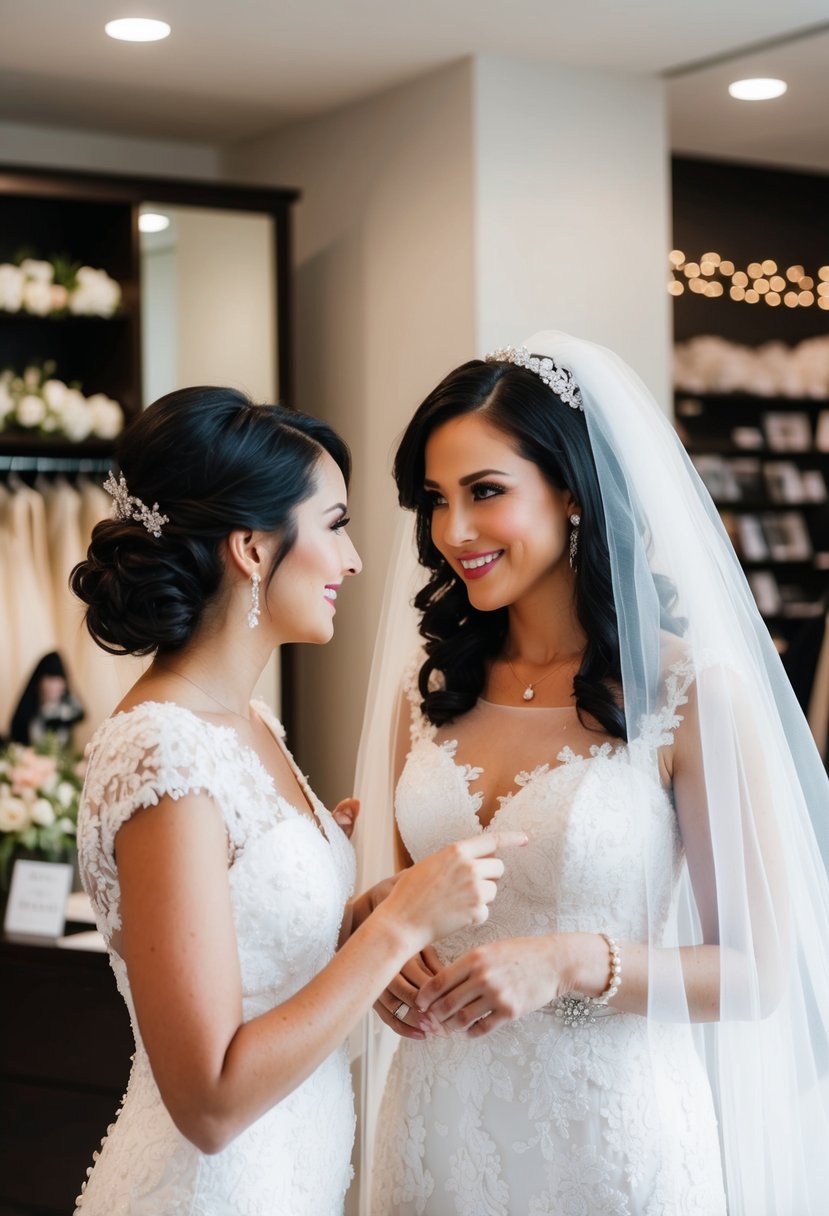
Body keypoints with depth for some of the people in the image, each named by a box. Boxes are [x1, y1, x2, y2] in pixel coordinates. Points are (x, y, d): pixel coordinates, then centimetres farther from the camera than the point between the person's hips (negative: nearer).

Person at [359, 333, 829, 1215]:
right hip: (439, 1126, 5)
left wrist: (571, 963, -23)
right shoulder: (433, 685, 2)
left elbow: (757, 972, -11)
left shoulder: (691, 689, -12)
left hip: (608, 1132, -4)